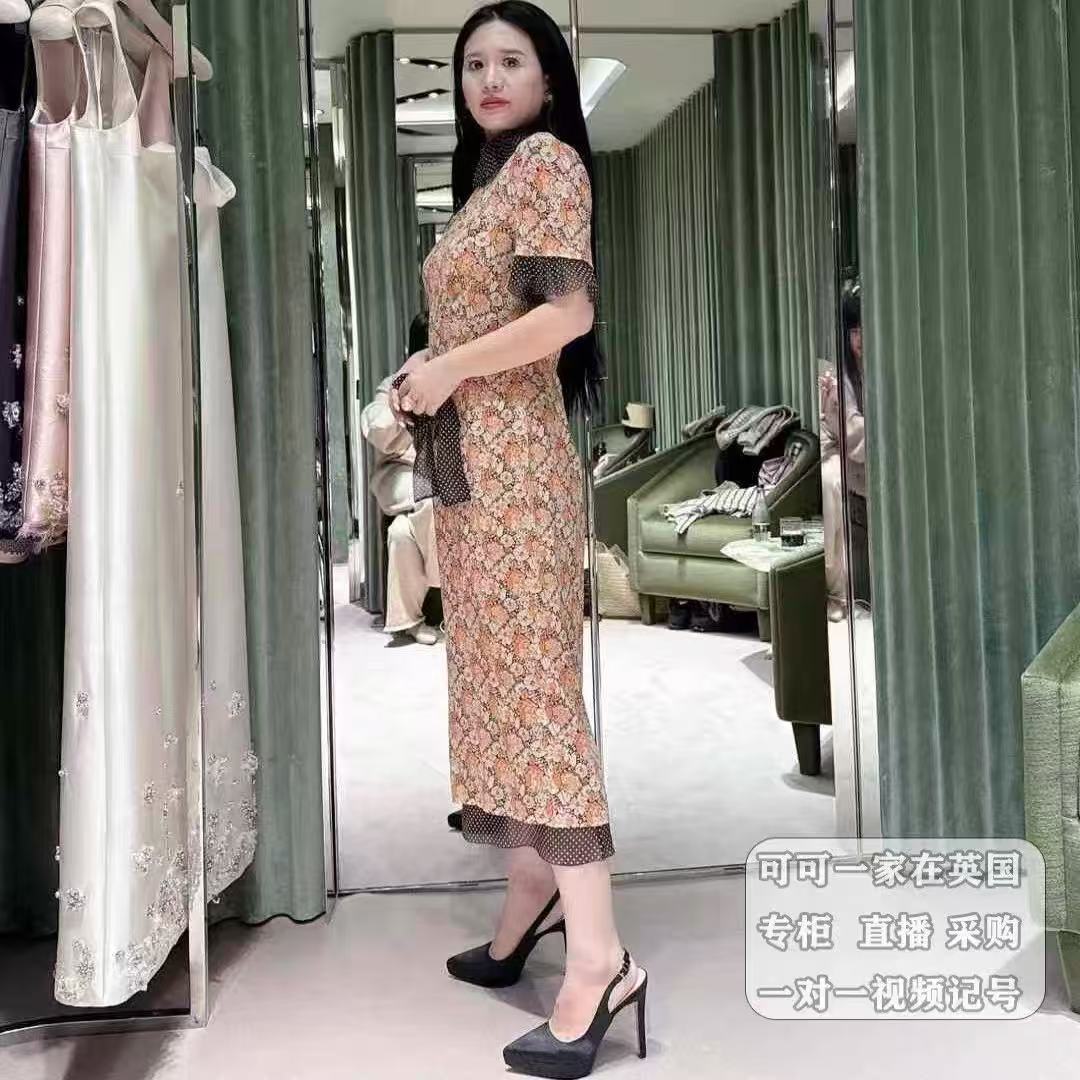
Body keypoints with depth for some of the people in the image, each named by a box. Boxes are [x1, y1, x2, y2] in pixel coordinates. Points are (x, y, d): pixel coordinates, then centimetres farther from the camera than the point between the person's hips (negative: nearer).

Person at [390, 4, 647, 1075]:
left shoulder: (550, 157, -5)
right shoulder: (486, 175, 21)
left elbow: (568, 311, -18)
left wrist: (447, 370, -11)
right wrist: (425, 379, 9)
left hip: (511, 454, -9)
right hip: (463, 456, 9)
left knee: (534, 682, -12)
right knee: (495, 675, 12)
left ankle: (600, 955, -10)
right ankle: (532, 897, 24)